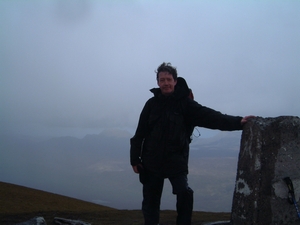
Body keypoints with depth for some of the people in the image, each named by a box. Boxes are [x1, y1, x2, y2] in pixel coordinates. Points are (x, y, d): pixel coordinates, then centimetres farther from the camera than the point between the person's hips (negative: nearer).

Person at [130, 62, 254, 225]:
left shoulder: (184, 102, -2)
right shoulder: (152, 103, 2)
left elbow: (209, 116, -13)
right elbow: (140, 133, 3)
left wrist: (237, 122, -24)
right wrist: (135, 158, 2)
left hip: (176, 161, -1)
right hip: (151, 162, 2)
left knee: (185, 193, -16)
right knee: (150, 200, 7)